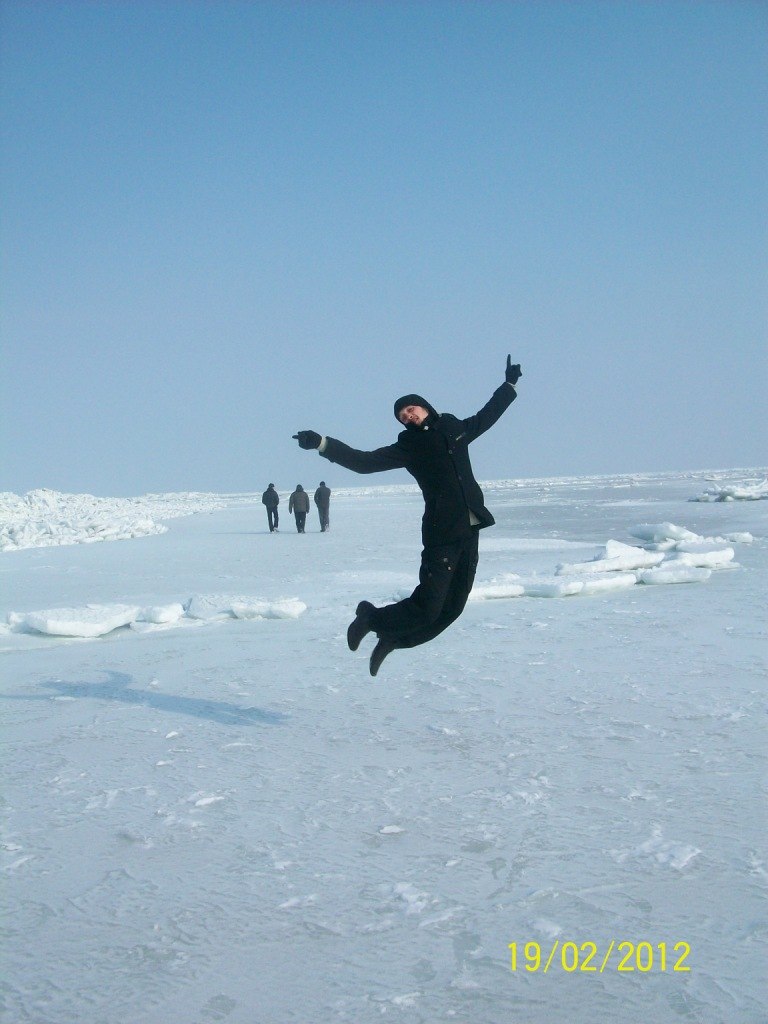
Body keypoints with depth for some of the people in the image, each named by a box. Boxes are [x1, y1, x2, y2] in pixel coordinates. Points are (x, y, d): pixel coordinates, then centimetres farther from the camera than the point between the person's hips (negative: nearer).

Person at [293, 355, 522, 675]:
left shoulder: (455, 429, 15)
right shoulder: (408, 446, 0)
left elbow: (486, 416, 33)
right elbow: (364, 461, -7)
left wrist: (509, 385, 40)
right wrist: (322, 444, -17)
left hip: (469, 531, 6)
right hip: (441, 534, -5)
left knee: (451, 607, 8)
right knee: (427, 606, -10)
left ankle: (392, 637, 26)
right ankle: (372, 618, 14)